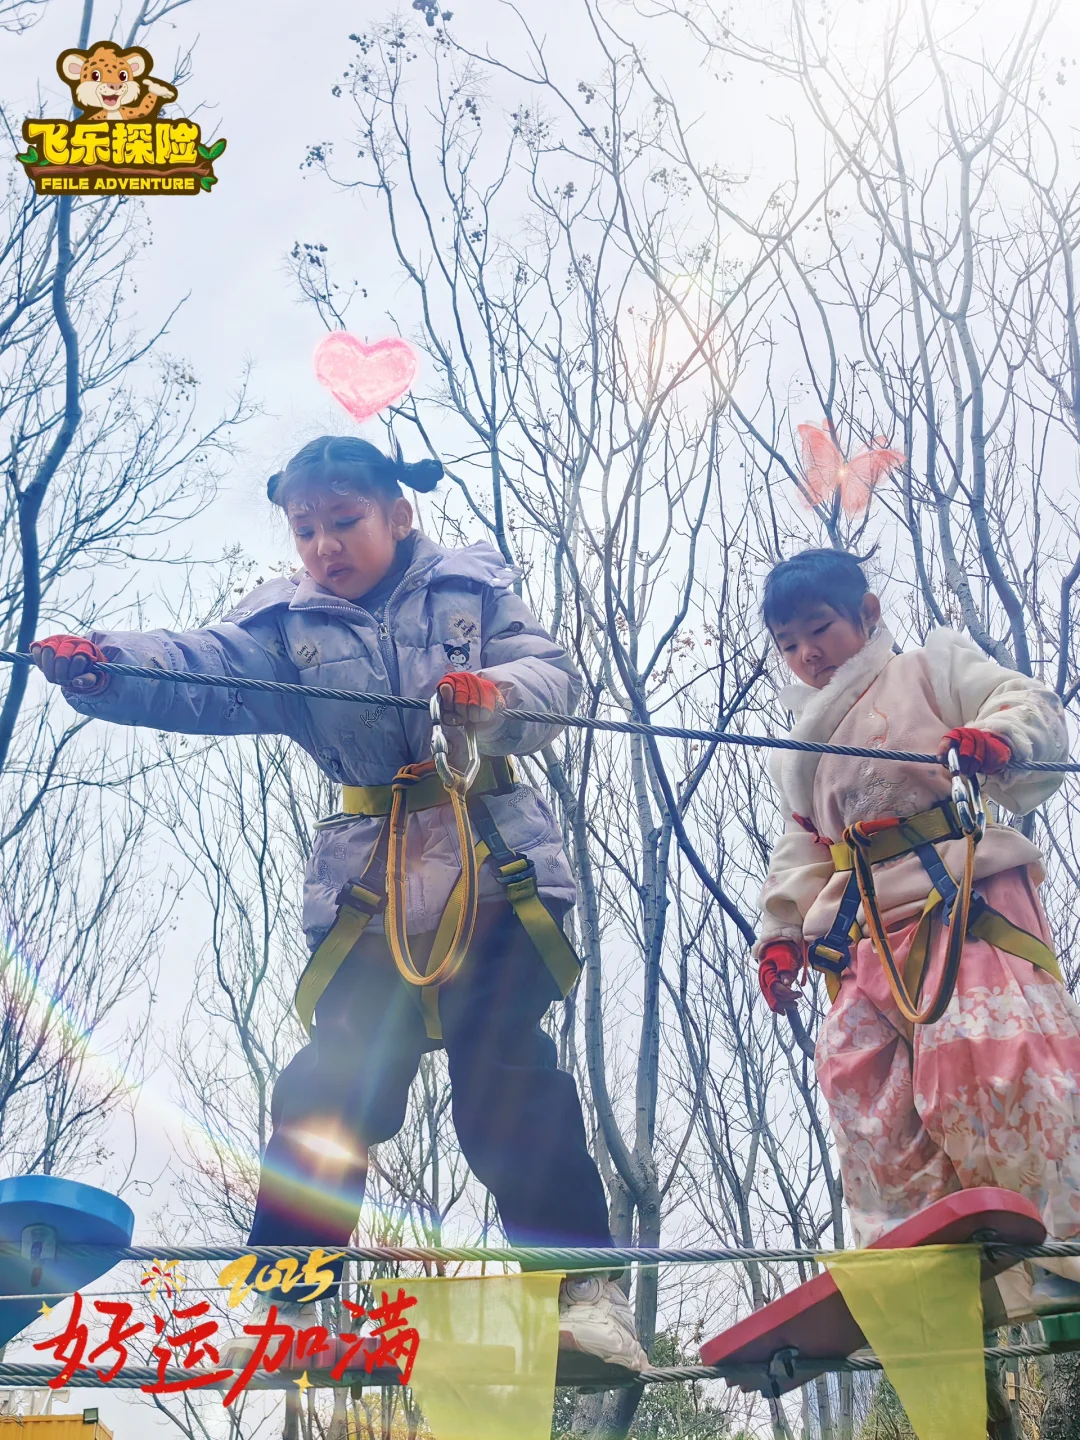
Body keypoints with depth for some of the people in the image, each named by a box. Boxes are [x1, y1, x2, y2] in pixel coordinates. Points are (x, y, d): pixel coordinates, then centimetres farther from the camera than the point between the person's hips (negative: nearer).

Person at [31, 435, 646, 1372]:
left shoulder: (474, 588, 7)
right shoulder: (288, 623, 10)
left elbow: (553, 679, -5)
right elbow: (202, 671, -8)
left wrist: (494, 694, -29)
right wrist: (107, 668, -30)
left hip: (493, 868, -2)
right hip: (366, 889, 2)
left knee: (506, 1078, -10)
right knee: (331, 1089, 0)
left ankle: (587, 1287, -3)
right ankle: (278, 1296, 10)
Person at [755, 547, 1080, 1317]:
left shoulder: (934, 667, 10)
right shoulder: (802, 749, 28)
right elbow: (801, 854, 28)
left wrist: (997, 739, -26)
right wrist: (781, 933, 15)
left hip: (970, 898, -6)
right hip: (868, 931, 7)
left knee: (983, 1051, -23)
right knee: (862, 1080, -3)